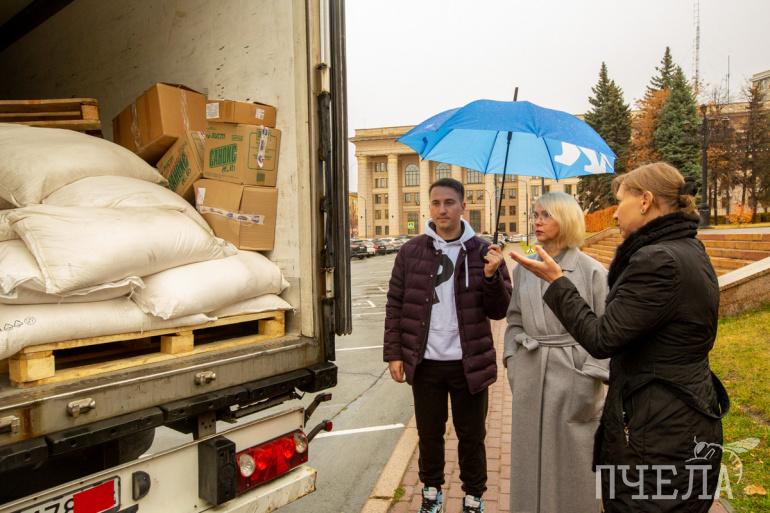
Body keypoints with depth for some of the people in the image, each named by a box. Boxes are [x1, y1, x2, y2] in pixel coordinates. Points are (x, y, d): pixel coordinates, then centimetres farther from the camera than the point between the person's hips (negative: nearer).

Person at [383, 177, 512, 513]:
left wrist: (492, 275, -22)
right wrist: (393, 353, -3)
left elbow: (498, 311, -5)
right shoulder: (411, 251, -1)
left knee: (471, 435, 14)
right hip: (424, 362, 1)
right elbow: (395, 305, 2)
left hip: (469, 363, -1)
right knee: (429, 433, 17)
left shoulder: (482, 252, -3)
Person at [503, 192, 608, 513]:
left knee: (573, 462, 9)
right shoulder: (523, 270, 5)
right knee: (530, 458, 15)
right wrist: (512, 363, 5)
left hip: (573, 374, -4)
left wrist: (592, 378, -12)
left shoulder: (591, 271, -8)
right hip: (530, 376, 4)